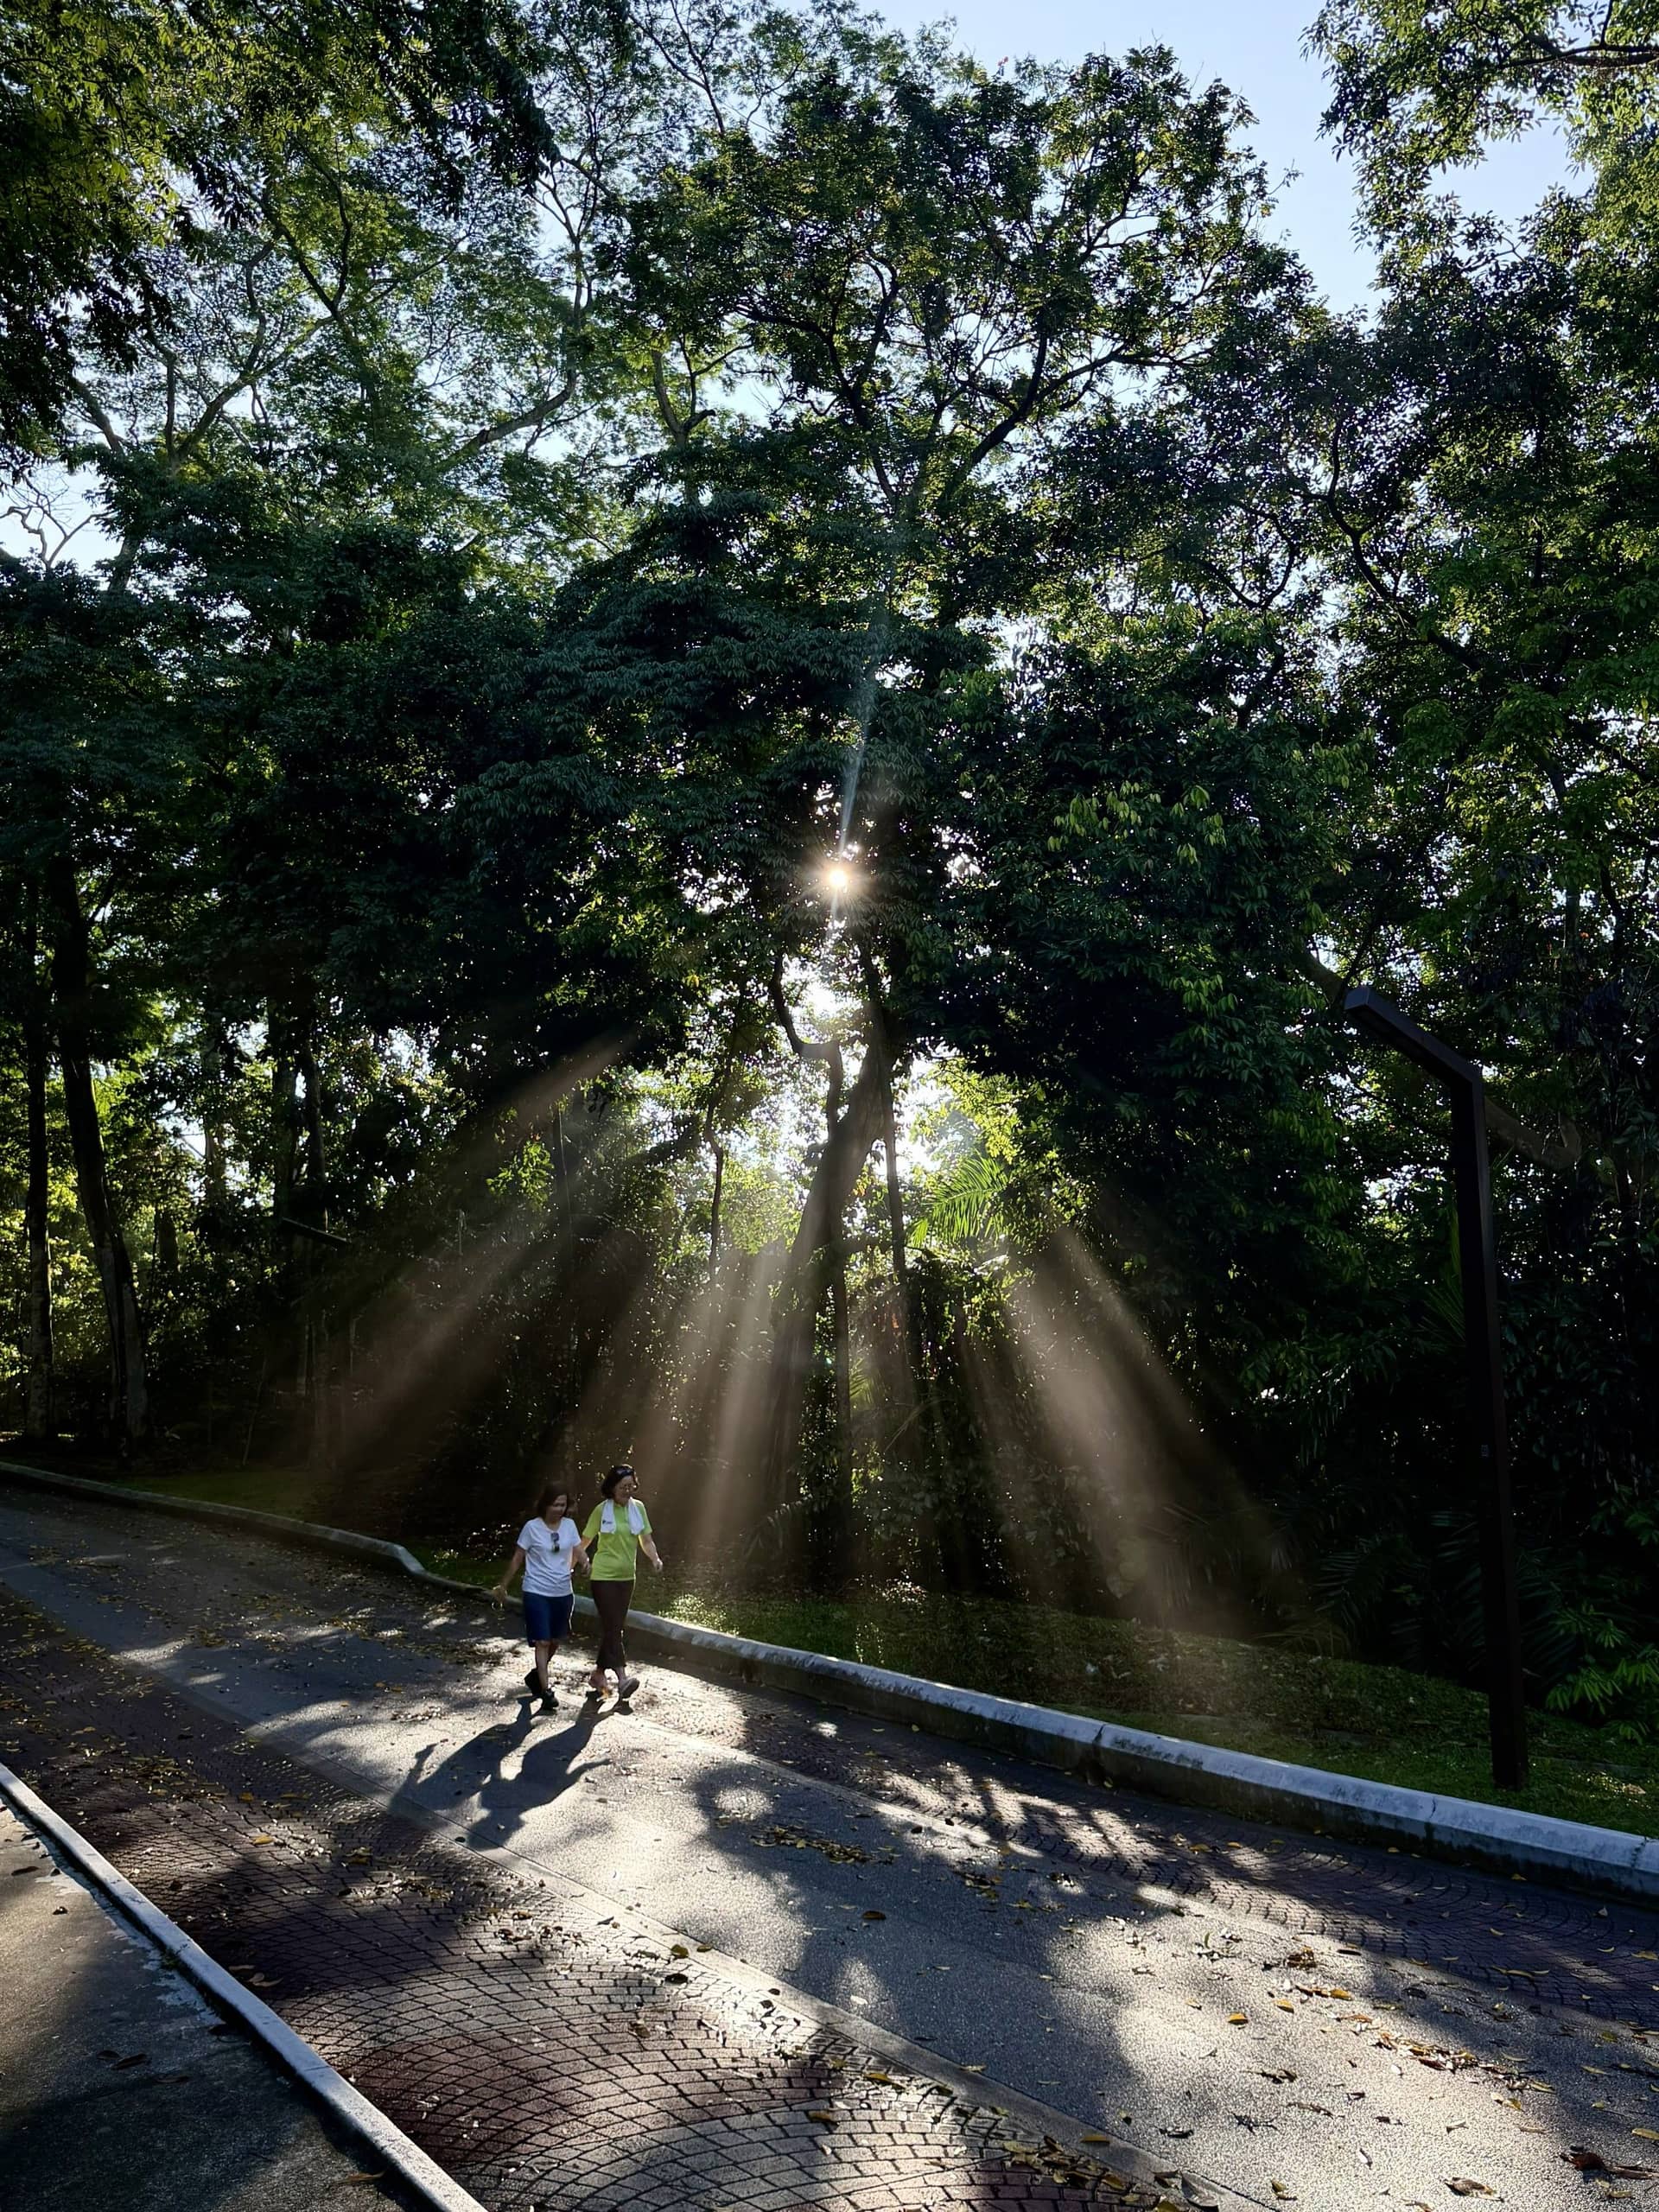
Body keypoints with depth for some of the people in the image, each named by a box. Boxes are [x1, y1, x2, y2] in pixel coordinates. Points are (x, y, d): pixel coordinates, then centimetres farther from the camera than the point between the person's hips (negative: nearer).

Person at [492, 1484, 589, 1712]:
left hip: (563, 1592, 4)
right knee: (542, 1642, -9)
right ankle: (546, 1691, -9)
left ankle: (536, 1676, 37)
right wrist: (504, 1585, 3)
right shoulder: (532, 1527, -9)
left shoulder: (569, 1525, 2)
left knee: (555, 1640, 15)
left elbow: (579, 1552, 3)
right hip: (537, 1593, -4)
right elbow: (517, 1559, -2)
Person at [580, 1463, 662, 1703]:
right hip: (603, 1576, -5)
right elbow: (585, 1541, 0)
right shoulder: (602, 1510, -8)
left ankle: (598, 1675, 24)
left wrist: (656, 1559, -12)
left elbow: (646, 1541, 4)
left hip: (627, 1577, 5)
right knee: (612, 1627, -13)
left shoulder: (638, 1508, 3)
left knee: (613, 1628, 11)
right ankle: (622, 1677, -19)